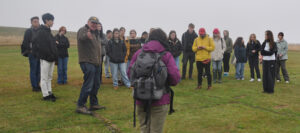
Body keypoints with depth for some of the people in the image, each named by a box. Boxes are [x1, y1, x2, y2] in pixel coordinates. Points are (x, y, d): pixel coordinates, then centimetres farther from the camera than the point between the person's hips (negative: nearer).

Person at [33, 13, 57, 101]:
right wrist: (50, 55, -18)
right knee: (44, 77, 0)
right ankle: (46, 95, 6)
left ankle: (49, 92, 21)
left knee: (49, 77, 13)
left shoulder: (48, 31, 16)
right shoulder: (41, 31, -10)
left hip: (51, 58, 8)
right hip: (45, 58, -8)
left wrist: (55, 56, 9)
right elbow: (40, 46, -17)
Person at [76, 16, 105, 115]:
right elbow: (81, 37, -34)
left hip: (96, 62, 9)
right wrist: (87, 35, -57)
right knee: (88, 84, -10)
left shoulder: (95, 33, 19)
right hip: (87, 62, -9)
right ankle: (80, 106, -1)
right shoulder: (83, 30, -10)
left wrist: (100, 60, 23)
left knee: (96, 85, 15)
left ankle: (94, 104, 27)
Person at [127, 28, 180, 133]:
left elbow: (129, 73, 1)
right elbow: (175, 78, -14)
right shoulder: (166, 55, -8)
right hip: (159, 101, -3)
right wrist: (164, 82, 7)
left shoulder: (138, 53, 0)